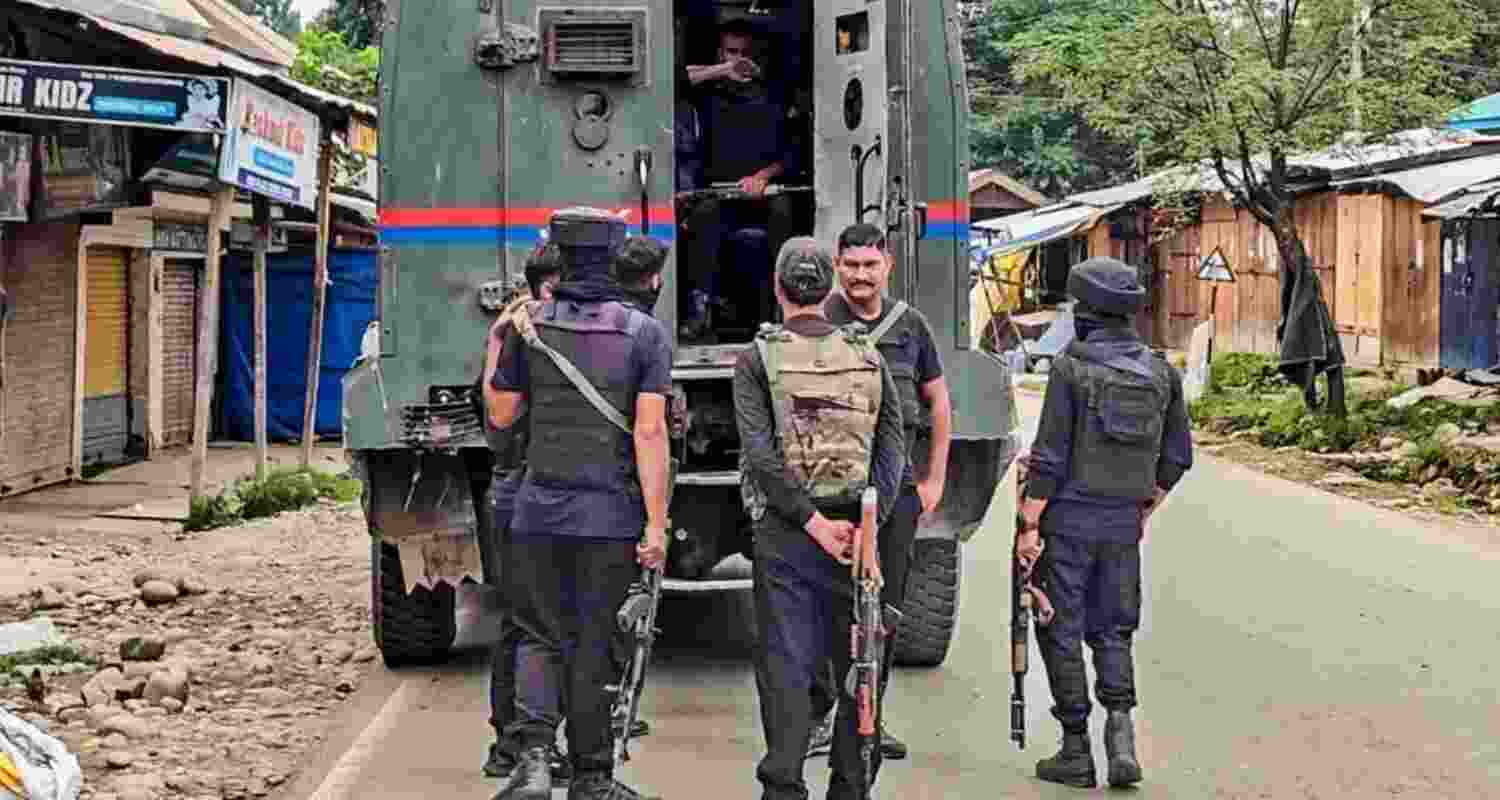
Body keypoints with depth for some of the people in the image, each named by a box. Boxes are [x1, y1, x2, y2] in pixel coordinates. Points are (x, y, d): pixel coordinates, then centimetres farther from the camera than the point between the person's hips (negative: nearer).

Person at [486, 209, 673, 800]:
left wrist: (495, 348, 25)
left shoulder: (529, 326, 1)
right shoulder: (644, 332, -4)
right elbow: (649, 432, -11)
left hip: (538, 511, 1)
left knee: (539, 637, 11)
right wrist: (656, 524, -9)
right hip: (611, 518, -1)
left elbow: (501, 414, 10)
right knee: (592, 644, 9)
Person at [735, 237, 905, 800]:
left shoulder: (757, 360, -2)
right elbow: (892, 449, -2)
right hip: (856, 529, 2)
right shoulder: (867, 358, 7)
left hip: (784, 535, -2)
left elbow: (760, 453, -13)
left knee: (785, 667, 2)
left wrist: (812, 522, -12)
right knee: (858, 667, 11)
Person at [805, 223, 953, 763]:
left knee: (886, 606, 8)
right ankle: (819, 716, 2)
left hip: (897, 485, 4)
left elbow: (938, 403, 18)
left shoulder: (910, 325, 11)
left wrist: (934, 480, 13)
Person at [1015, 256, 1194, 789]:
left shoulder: (1071, 367, -11)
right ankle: (1121, 733, -3)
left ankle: (1076, 752, 10)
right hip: (1123, 523, 4)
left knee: (1062, 630, 7)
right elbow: (1177, 456, 9)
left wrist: (1029, 525, -9)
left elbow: (1050, 455, -14)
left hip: (1068, 516, -4)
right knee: (1112, 630, 16)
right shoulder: (1161, 372, 4)